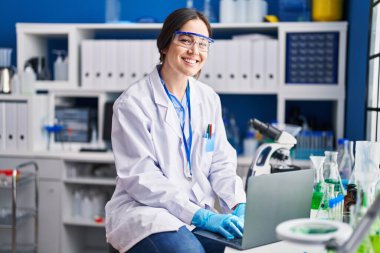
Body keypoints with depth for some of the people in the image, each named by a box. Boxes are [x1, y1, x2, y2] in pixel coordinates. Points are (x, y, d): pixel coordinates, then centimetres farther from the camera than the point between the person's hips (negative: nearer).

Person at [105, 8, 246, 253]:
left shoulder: (209, 99, 9)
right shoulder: (133, 103, -9)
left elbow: (221, 163, 9)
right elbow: (141, 178, -14)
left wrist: (240, 206, -10)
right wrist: (201, 216, -22)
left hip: (201, 213, 5)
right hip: (145, 212, -5)